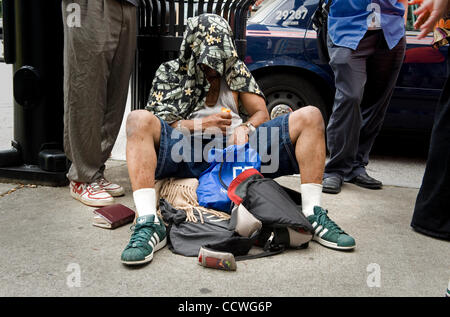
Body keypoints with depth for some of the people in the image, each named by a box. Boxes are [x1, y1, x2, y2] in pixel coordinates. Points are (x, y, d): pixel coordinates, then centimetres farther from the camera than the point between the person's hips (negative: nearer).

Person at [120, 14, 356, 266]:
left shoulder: (236, 69, 19)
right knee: (139, 120, -31)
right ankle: (149, 225, -42)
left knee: (310, 116, -10)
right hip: (190, 154, -2)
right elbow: (161, 125, 2)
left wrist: (245, 128, -8)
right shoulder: (171, 72, 11)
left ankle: (314, 215, -19)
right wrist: (203, 124, -11)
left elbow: (261, 113, 15)